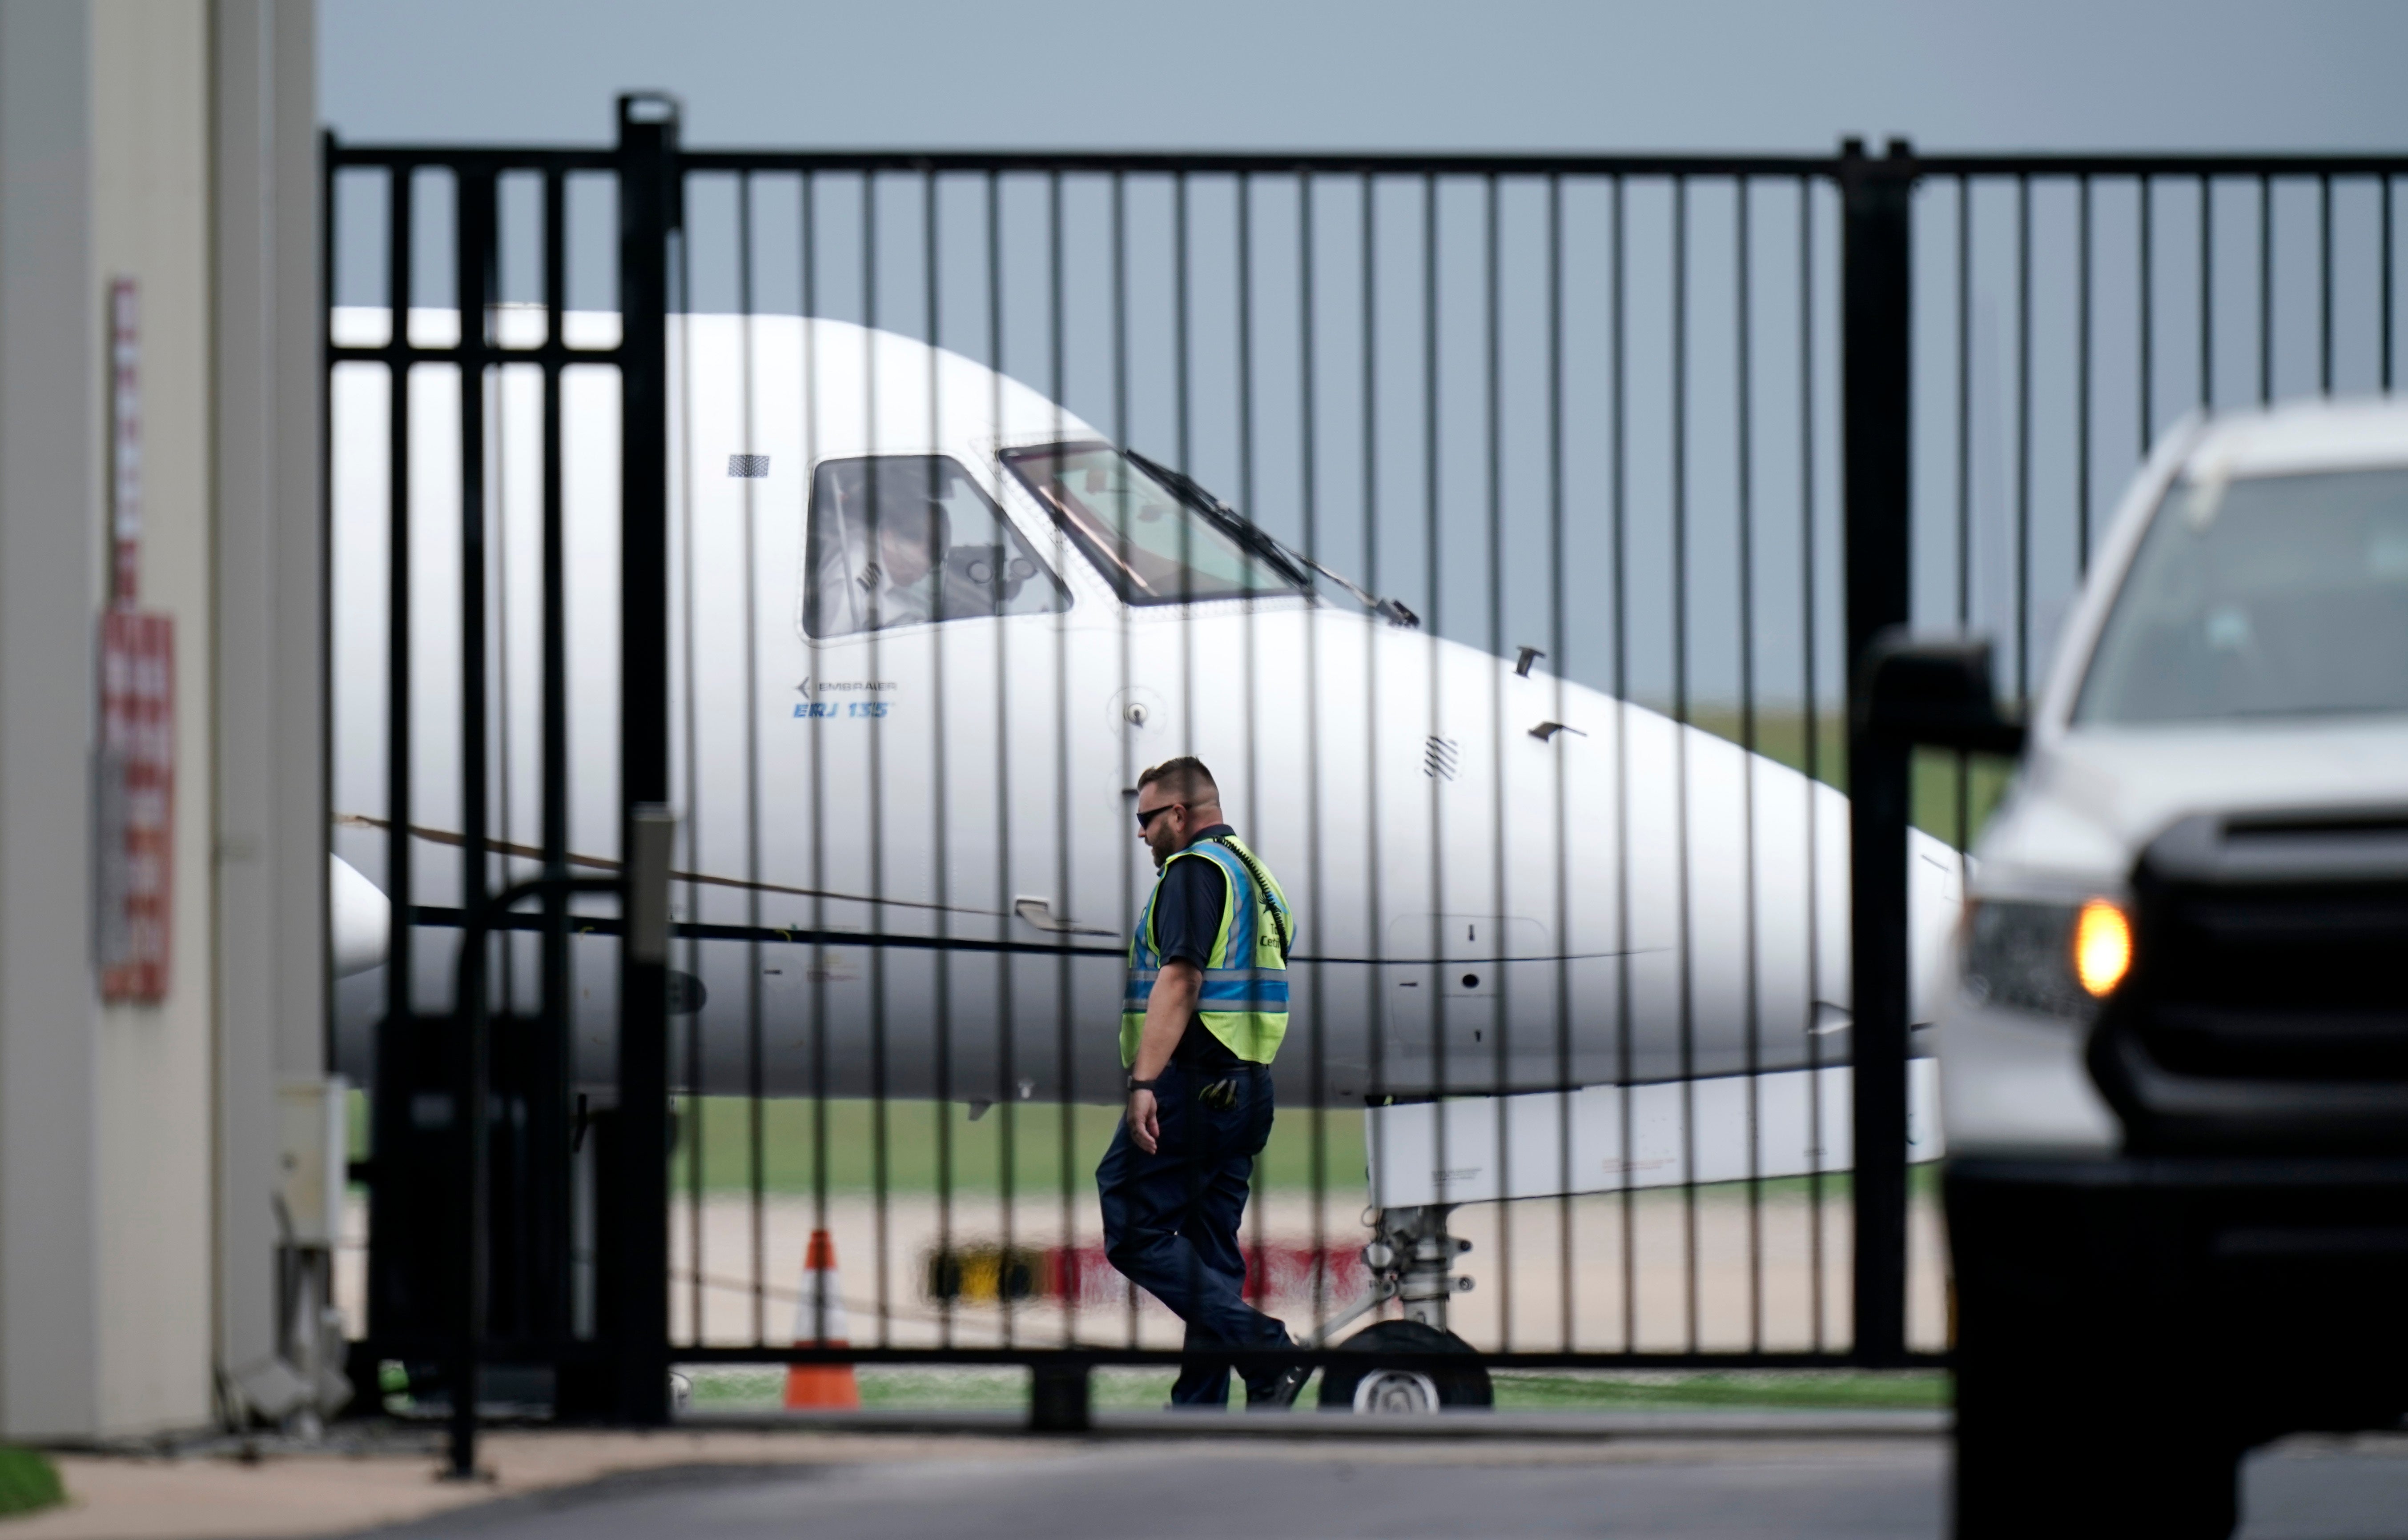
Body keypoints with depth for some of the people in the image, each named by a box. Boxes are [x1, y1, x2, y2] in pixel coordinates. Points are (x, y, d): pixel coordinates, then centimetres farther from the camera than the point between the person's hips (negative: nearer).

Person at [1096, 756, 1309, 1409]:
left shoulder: (1195, 871, -8)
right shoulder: (1254, 874, 22)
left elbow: (1179, 979, -19)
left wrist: (1144, 1082, -25)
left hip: (1191, 1082, -10)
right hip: (1244, 1086, 10)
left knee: (1133, 1231, -10)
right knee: (1209, 1252, 9)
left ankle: (1267, 1352, -19)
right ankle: (1199, 1411, 7)